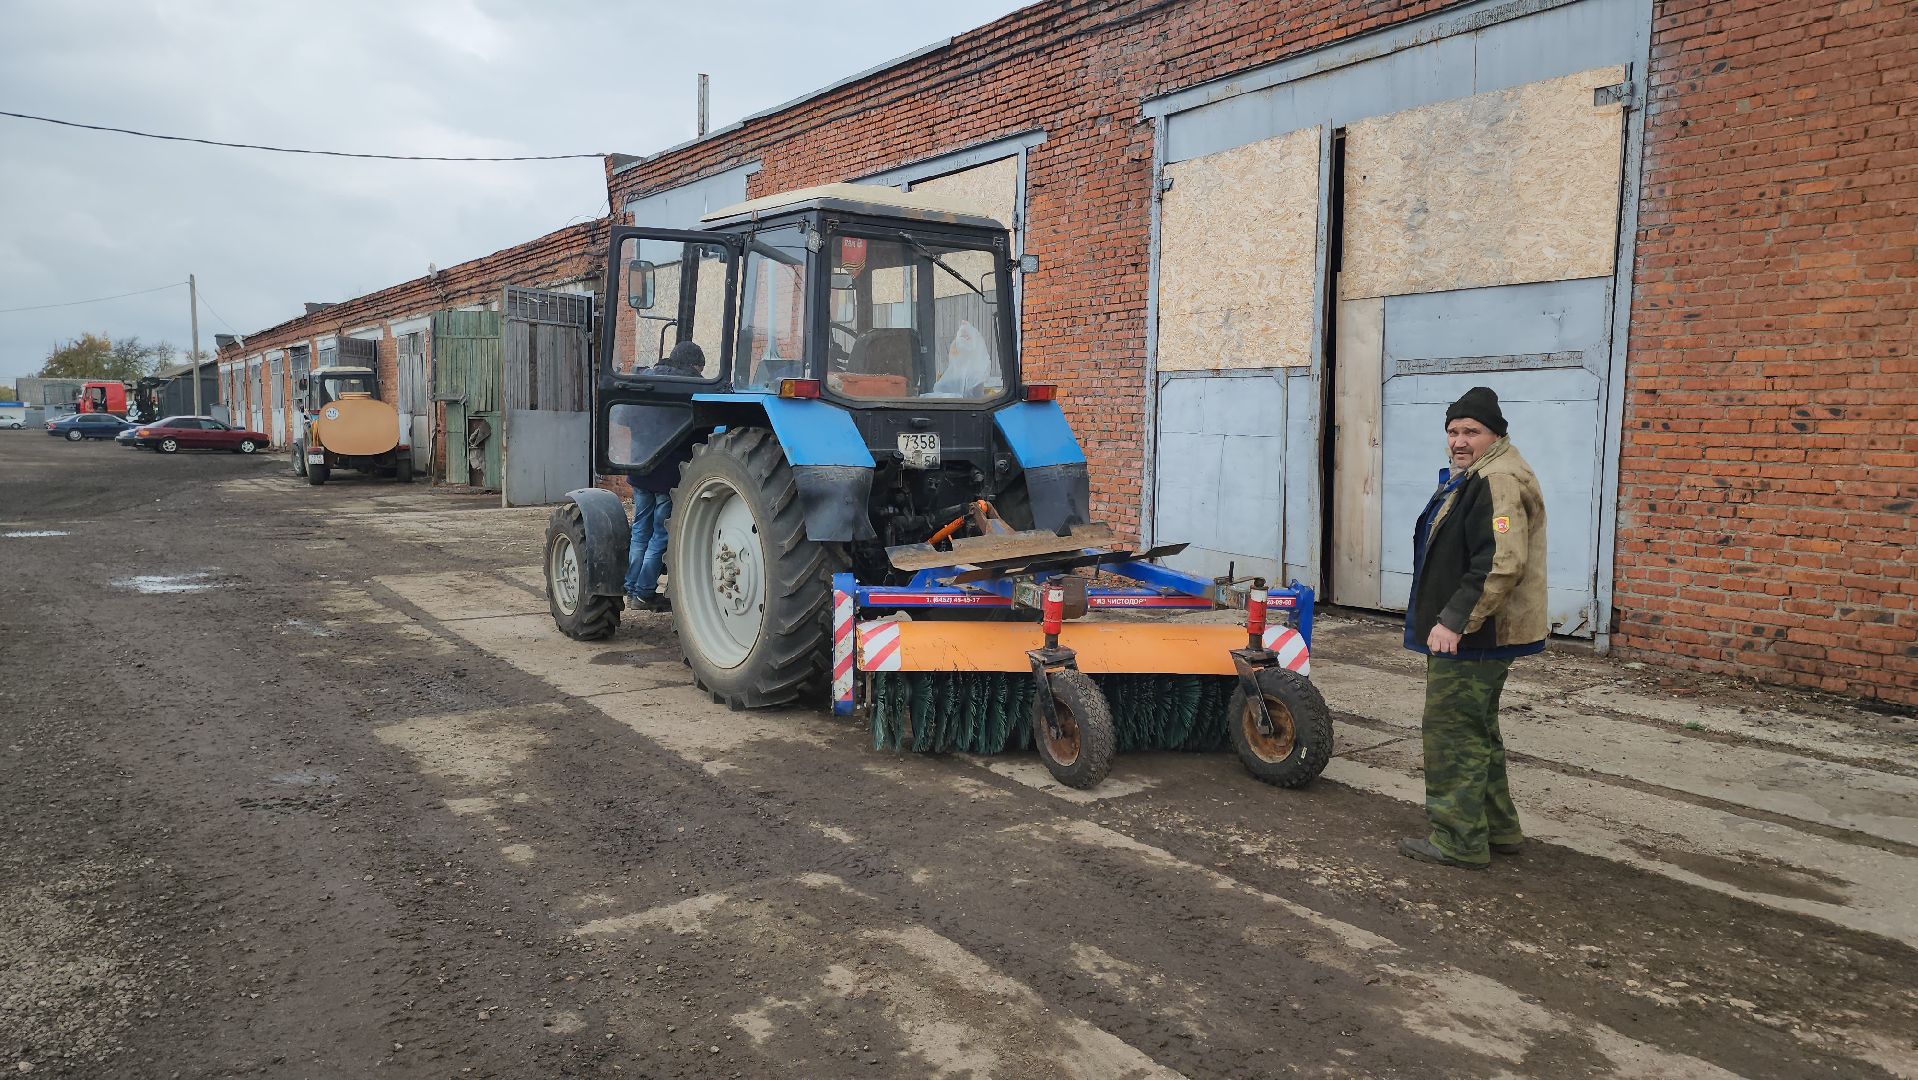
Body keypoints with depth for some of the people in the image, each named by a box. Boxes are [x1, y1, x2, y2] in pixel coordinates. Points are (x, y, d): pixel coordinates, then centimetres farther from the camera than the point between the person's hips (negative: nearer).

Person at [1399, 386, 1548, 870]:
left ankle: (1459, 840, 3)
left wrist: (1454, 621, -26)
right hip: (1469, 632, 11)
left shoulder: (1499, 482, -19)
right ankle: (1497, 828, 31)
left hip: (1474, 635, -11)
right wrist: (1449, 620, 24)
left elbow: (1501, 565, -28)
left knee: (1453, 731, -5)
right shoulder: (1471, 477, 17)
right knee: (1477, 730, 19)